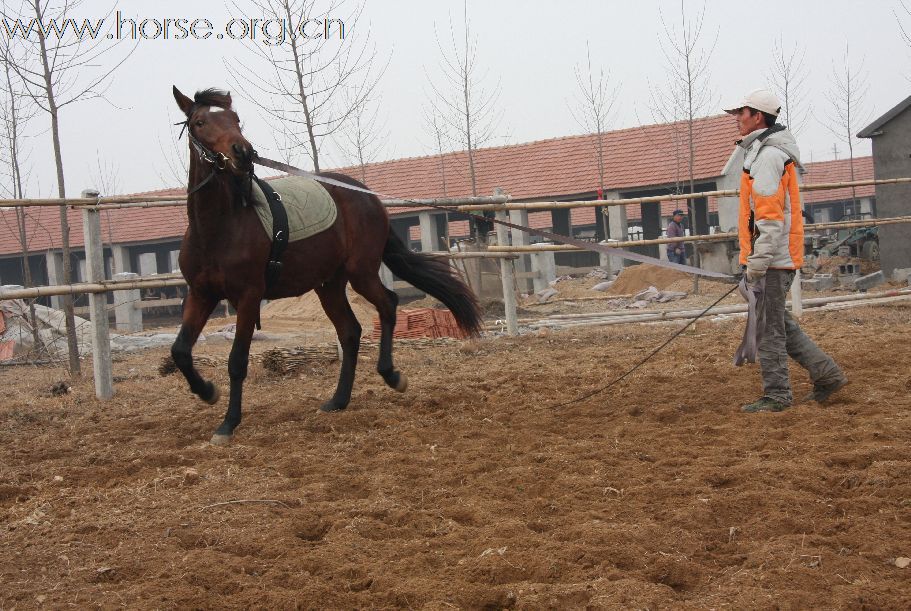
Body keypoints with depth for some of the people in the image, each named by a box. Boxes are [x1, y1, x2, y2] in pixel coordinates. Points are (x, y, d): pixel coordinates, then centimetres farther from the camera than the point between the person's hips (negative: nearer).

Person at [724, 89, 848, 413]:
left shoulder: (767, 155, -15)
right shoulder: (760, 151, 18)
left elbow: (769, 215, -21)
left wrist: (757, 261, -22)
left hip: (771, 257, -10)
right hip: (781, 257, 10)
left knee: (769, 327, -3)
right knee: (780, 323, 17)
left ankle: (776, 395, 5)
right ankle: (827, 374, 20)